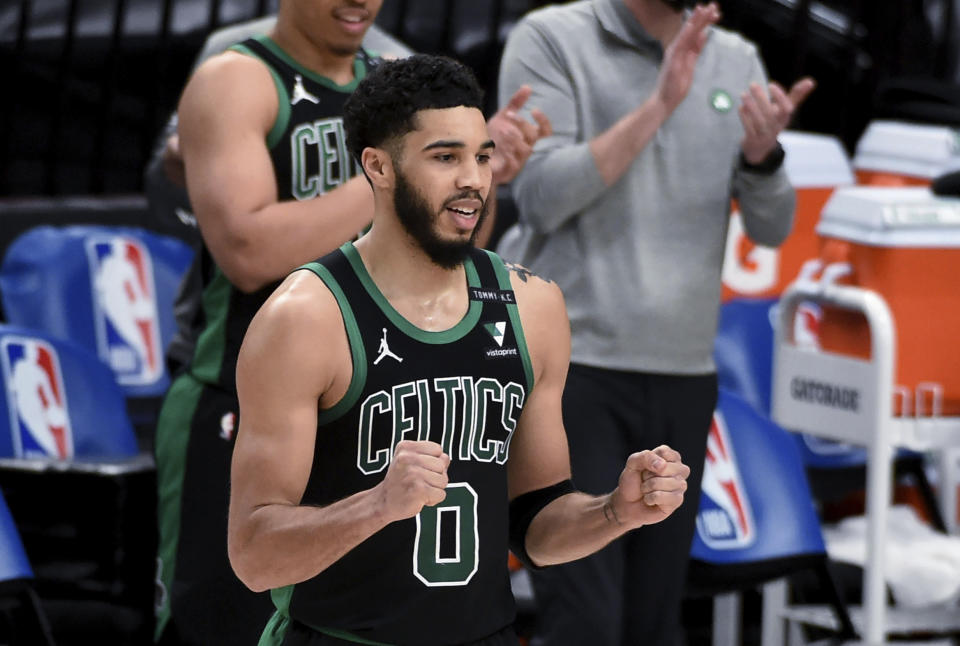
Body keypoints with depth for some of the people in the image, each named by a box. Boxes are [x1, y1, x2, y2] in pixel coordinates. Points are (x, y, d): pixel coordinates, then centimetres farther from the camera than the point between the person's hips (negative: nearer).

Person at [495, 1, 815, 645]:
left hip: (685, 374, 5)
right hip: (573, 367, -5)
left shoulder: (737, 62, 11)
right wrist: (659, 105, -18)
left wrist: (762, 153, -16)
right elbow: (542, 198, -12)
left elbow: (772, 228, 5)